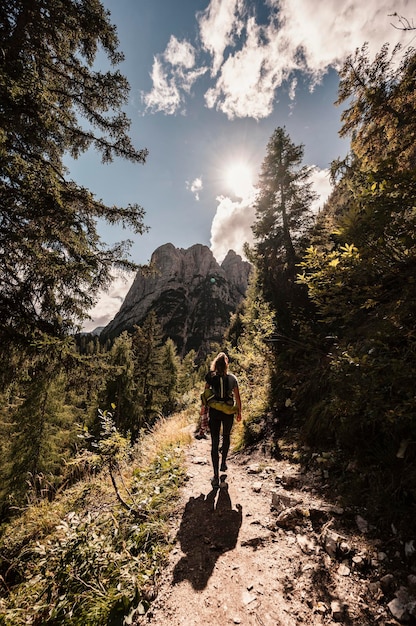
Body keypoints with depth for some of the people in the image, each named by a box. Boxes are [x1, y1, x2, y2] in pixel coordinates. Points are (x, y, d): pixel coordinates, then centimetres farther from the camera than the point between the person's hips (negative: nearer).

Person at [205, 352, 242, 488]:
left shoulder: (210, 377, -8)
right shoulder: (232, 378, -5)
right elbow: (237, 397, 0)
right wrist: (239, 412, 12)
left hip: (214, 412, -1)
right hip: (228, 412, 1)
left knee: (214, 443, 5)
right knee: (226, 437, 26)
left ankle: (216, 476, 4)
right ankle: (223, 463, 40)